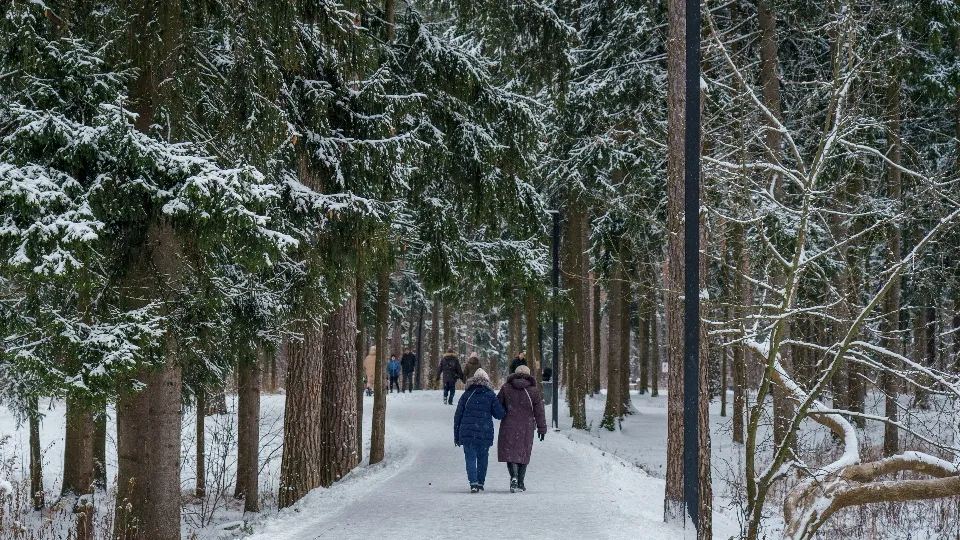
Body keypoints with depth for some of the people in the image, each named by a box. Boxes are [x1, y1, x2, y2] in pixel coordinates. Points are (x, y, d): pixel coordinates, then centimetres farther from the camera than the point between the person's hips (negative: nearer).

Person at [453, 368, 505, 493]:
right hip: (485, 434, 0)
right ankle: (480, 483, 21)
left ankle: (473, 483, -16)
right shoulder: (490, 396, -1)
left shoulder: (466, 395, 4)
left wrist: (456, 436, 11)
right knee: (482, 458, 16)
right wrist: (505, 411, 22)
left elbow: (457, 416, 5)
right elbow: (499, 414, -3)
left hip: (467, 434, 0)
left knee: (470, 458, 1)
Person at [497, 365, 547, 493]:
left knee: (510, 452, 0)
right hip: (526, 429, 1)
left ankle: (514, 477, -24)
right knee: (523, 454, 13)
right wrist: (542, 428, 6)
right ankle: (520, 484, 16)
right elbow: (539, 412, 0)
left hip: (509, 427, -1)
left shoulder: (506, 388, 0)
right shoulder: (533, 391, -1)